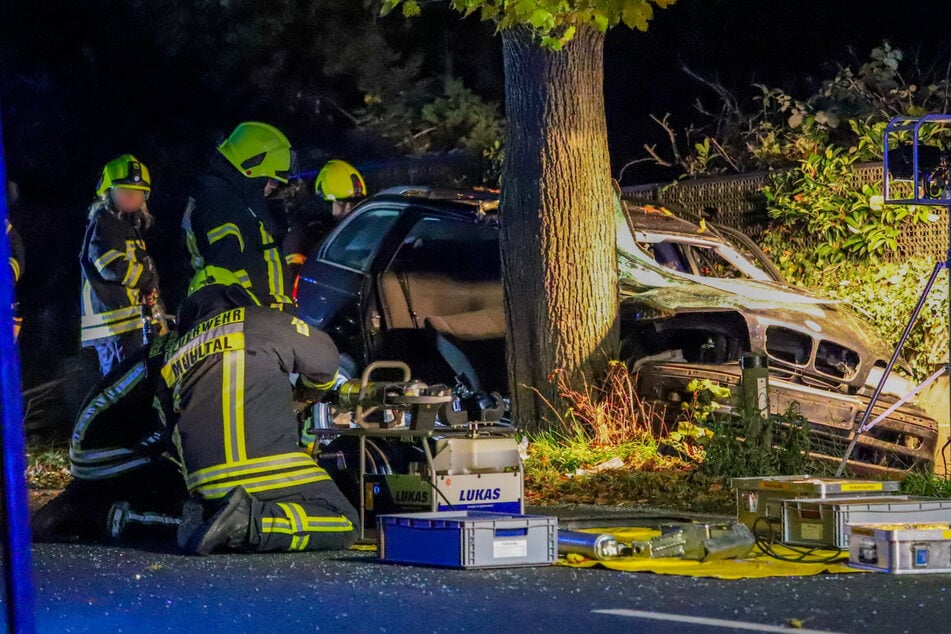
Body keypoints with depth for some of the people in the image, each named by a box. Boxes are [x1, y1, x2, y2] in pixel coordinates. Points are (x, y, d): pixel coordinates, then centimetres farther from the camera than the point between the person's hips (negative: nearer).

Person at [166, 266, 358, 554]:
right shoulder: (262, 322, 9)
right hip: (270, 471, -5)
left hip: (206, 484, 5)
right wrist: (312, 392, 45)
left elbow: (177, 434, 24)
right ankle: (252, 521, -18)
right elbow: (326, 357, 23)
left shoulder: (174, 360, 21)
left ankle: (204, 515, -3)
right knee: (343, 525, 4)